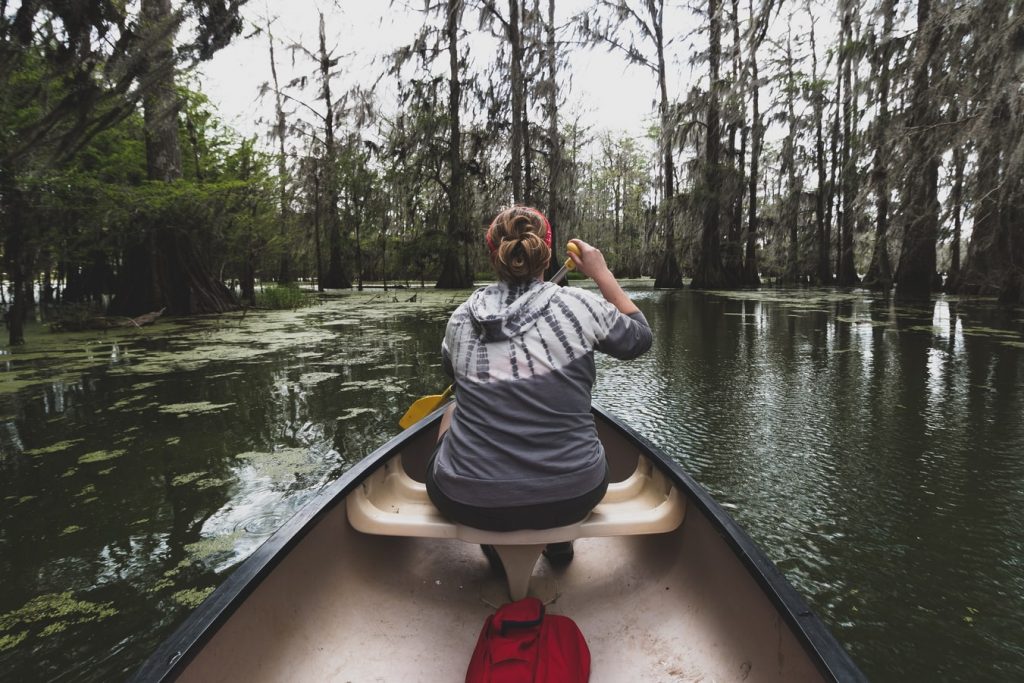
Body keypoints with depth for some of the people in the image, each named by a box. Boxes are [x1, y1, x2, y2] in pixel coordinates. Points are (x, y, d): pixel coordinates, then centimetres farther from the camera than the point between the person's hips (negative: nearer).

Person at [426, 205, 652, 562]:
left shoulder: (461, 316, -1)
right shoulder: (579, 305, -8)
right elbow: (640, 337, 11)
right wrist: (602, 273, 18)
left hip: (467, 503, 1)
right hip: (573, 497, 0)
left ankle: (491, 543, 32)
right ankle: (560, 541, 36)